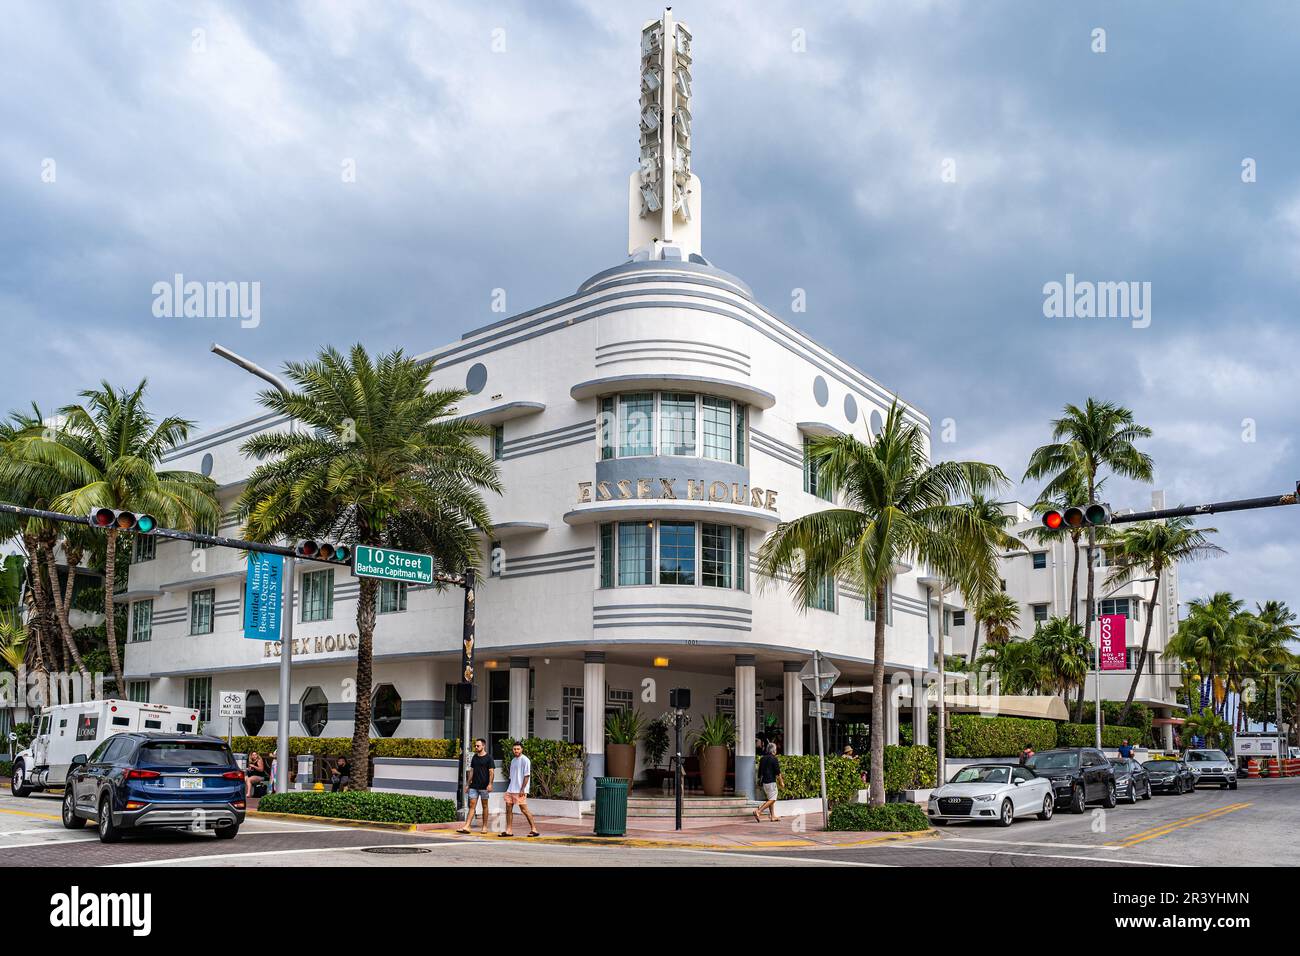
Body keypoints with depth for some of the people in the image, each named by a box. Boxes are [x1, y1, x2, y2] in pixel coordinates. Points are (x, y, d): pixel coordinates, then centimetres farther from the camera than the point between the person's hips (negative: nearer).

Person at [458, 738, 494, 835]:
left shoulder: (488, 758, -4)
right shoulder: (474, 757, 12)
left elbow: (491, 772, -7)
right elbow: (471, 771, 16)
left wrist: (490, 784, -17)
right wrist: (467, 784, 13)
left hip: (484, 786, -5)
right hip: (474, 786, 5)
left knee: (484, 806, 4)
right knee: (471, 805, -2)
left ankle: (484, 827, 11)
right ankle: (467, 827, -7)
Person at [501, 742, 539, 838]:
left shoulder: (525, 760, -8)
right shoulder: (513, 761, 17)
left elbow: (527, 775, -13)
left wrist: (522, 789, -18)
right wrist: (510, 788, 17)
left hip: (520, 790, -8)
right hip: (511, 789, 8)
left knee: (524, 809, -7)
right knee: (508, 808, 4)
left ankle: (534, 829, -1)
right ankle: (508, 831, 9)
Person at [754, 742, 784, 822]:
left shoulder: (762, 758, 12)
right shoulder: (774, 759, -10)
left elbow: (760, 771, 16)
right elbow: (778, 772, -11)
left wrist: (760, 780, 24)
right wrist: (781, 782, -2)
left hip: (764, 781, 8)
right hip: (771, 781, -8)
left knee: (770, 799, 14)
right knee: (772, 799, -6)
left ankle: (773, 816, 14)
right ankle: (758, 812, -16)